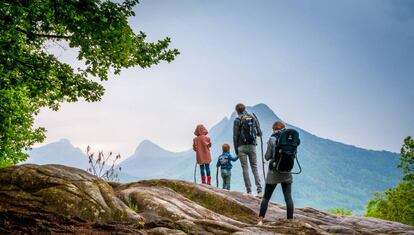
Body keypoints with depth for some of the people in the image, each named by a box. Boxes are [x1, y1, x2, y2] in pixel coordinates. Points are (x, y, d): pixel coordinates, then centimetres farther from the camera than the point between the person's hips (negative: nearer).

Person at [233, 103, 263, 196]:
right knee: (254, 167, 6)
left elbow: (235, 136, -6)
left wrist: (236, 149, 2)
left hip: (242, 147, -3)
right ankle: (259, 190, -4)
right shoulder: (253, 118, 5)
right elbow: (260, 133, 7)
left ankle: (249, 191, 2)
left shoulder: (237, 120, -4)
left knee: (245, 168, 2)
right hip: (252, 146, 3)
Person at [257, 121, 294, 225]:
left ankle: (260, 220, 4)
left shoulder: (272, 139, -9)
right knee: (288, 197, 5)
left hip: (274, 171, -2)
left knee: (266, 197, 7)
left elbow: (267, 157, -7)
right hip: (287, 172, 2)